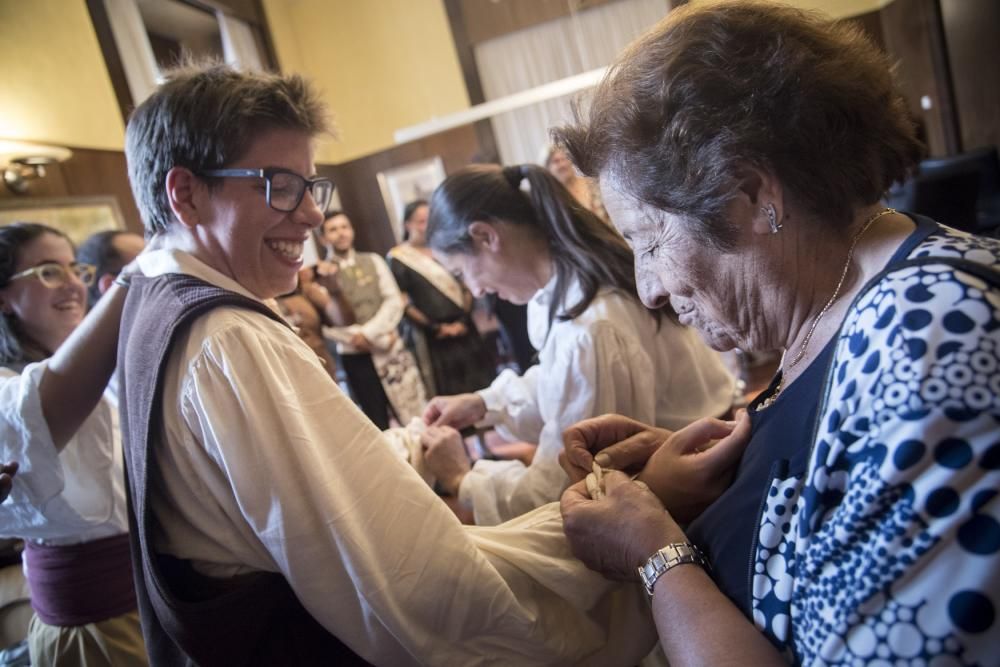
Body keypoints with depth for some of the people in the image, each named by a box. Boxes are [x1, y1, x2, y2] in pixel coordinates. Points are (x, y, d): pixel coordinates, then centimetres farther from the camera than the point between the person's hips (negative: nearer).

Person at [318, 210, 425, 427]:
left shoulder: (373, 261, 8)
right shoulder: (322, 274, -2)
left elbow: (394, 301, 1)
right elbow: (328, 325, -8)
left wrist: (368, 333, -13)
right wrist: (380, 339, -12)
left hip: (391, 350, 2)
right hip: (355, 356, -2)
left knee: (415, 415, 2)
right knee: (378, 423, 8)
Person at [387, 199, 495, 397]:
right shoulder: (398, 258, -4)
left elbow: (466, 287, 11)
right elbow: (403, 303, -7)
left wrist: (463, 320, -2)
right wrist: (436, 328, -9)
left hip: (462, 328, 4)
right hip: (432, 336, -4)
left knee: (479, 386, 5)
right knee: (448, 392, -2)